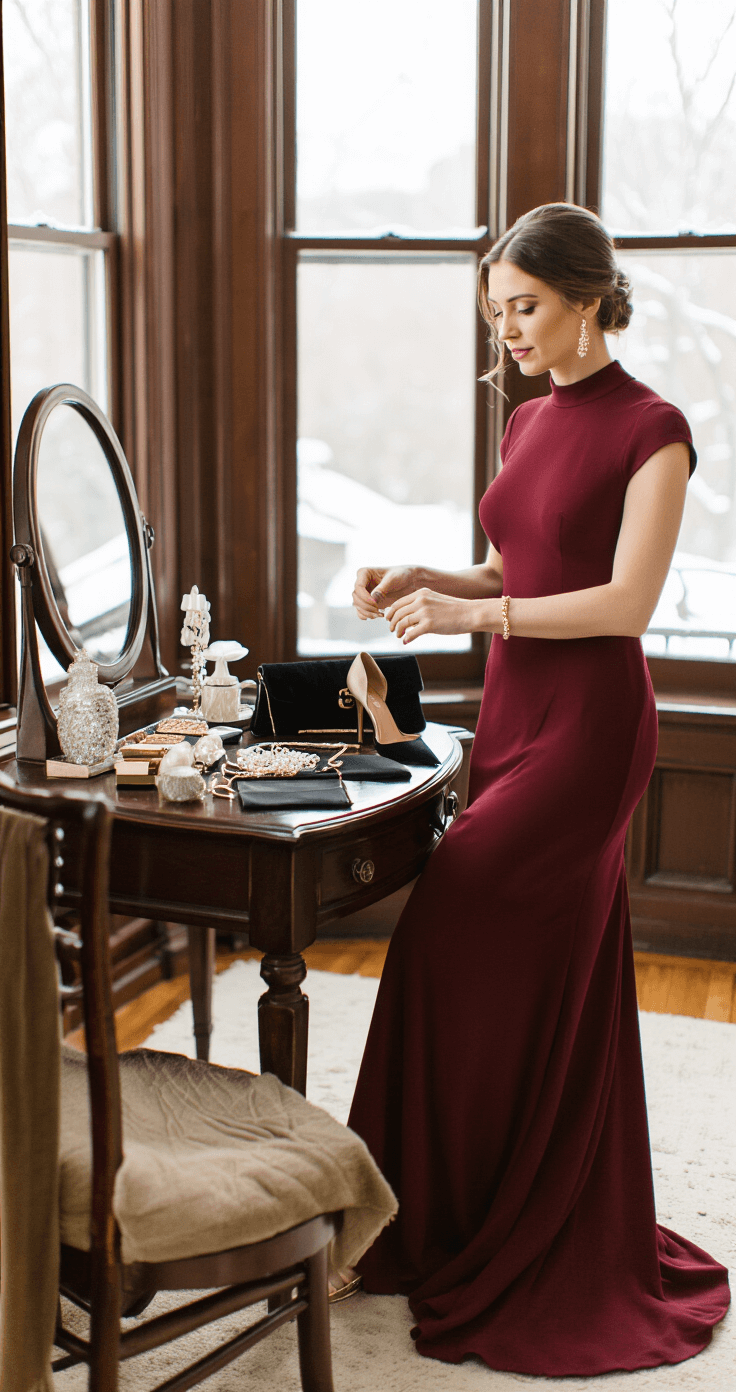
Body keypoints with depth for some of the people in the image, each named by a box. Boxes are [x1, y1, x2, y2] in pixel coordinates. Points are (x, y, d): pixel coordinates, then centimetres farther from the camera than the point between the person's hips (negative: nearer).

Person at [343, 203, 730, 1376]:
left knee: (462, 942, -9)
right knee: (553, 984, 12)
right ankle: (567, 1243, 24)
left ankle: (467, 1243, 7)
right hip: (514, 708, 8)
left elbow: (627, 601, -16)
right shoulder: (527, 425, 14)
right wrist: (425, 579, 3)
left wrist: (475, 614, -19)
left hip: (590, 720, -8)